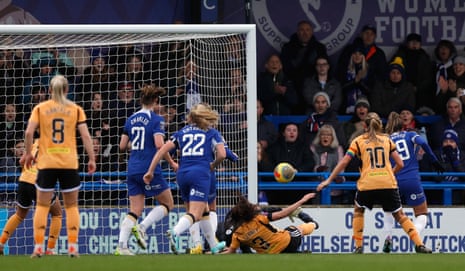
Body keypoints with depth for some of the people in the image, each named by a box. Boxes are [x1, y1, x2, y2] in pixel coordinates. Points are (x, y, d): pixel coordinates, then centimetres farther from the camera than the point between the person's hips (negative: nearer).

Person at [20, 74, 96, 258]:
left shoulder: (40, 108, 3)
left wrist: (28, 153, 4)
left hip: (46, 162, 0)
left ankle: (38, 247, -3)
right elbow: (85, 135, -4)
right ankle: (73, 247, 1)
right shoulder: (76, 109, 4)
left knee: (42, 205, 5)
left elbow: (29, 132, -8)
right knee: (71, 206, 8)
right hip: (69, 163, 0)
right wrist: (92, 159, 0)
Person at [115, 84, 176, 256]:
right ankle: (142, 227, -11)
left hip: (132, 169, 6)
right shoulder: (156, 120, -7)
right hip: (150, 169, -6)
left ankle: (121, 246, -9)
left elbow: (122, 146, 14)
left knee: (135, 210, 6)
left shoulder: (131, 120, 11)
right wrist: (172, 163, -6)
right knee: (168, 204, 9)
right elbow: (159, 145, -18)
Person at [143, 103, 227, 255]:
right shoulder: (212, 133, 13)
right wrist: (213, 165, 18)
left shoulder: (182, 132, 20)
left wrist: (150, 171, 10)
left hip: (182, 174, 5)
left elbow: (162, 150, 10)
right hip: (200, 174, -5)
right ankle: (175, 232, -42)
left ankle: (214, 246, 28)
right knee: (195, 214, -13)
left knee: (204, 210, 21)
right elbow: (221, 154, -2)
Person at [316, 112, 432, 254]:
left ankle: (358, 246, 14)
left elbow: (344, 162, 3)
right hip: (388, 184, 1)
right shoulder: (387, 140, 14)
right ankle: (419, 245, -2)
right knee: (400, 215, 10)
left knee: (358, 210, 24)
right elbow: (400, 164, 11)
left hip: (367, 184, -1)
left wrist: (329, 180, 9)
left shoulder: (358, 141, 10)